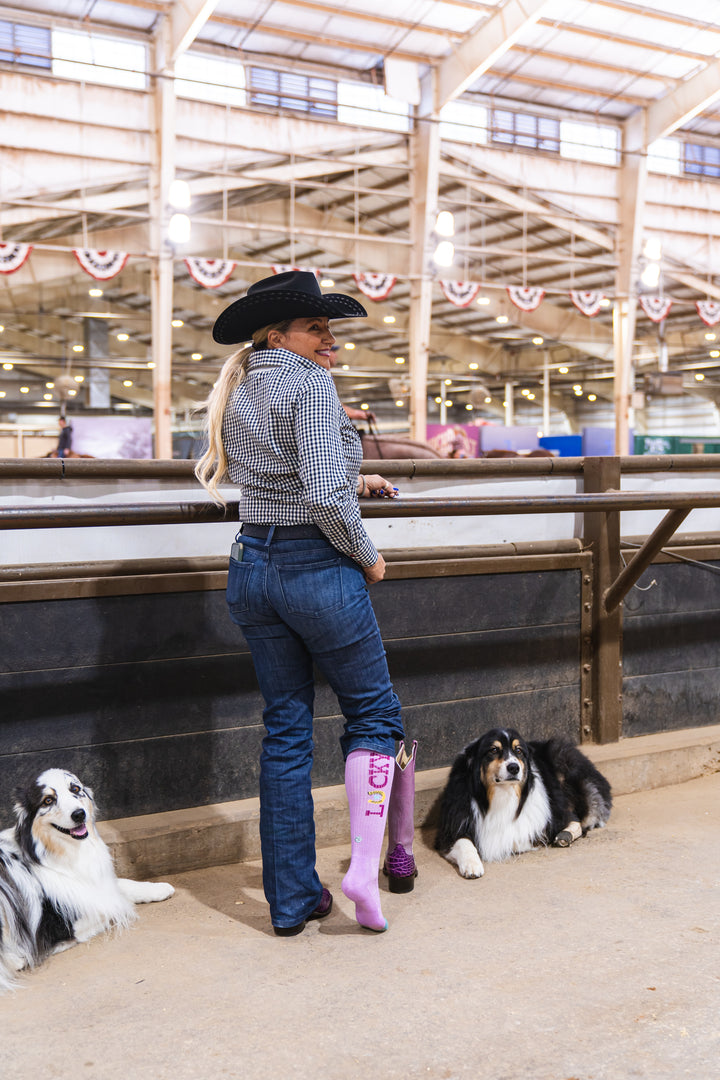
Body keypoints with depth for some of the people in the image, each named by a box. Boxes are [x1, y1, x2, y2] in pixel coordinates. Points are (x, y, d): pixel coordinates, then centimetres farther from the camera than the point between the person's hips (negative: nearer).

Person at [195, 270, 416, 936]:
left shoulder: (239, 393, 13)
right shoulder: (312, 384, -13)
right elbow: (325, 496, -23)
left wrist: (351, 482, 24)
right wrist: (366, 555, -9)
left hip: (252, 569, 7)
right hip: (318, 570, -7)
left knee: (285, 730, 12)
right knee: (375, 712, 11)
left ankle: (292, 899, 18)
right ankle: (364, 868, 3)